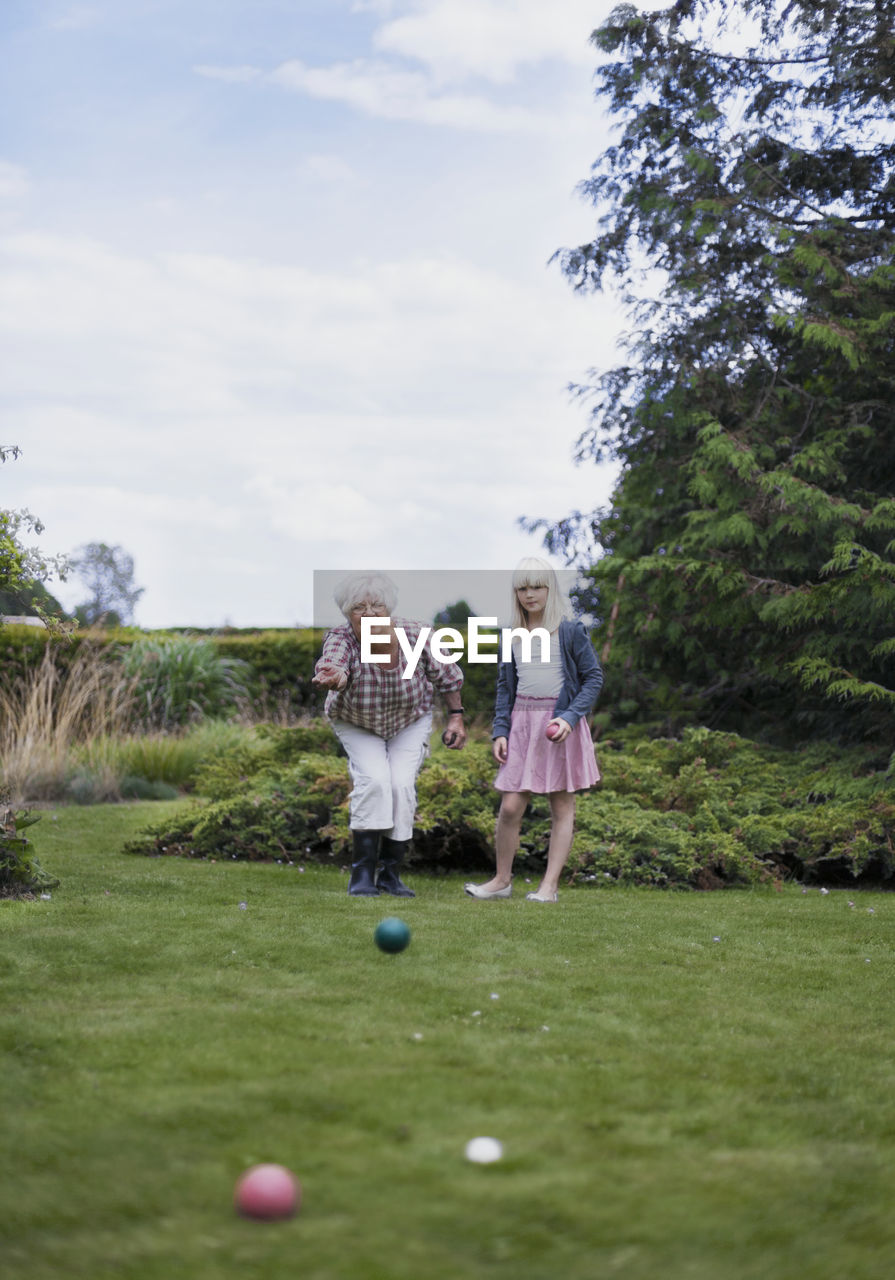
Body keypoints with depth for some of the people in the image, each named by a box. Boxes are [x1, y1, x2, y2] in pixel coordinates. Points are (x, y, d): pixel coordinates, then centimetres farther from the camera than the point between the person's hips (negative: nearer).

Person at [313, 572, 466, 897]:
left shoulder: (414, 635, -27)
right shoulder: (342, 639, -32)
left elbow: (444, 673, -9)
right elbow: (332, 662, -56)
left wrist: (456, 717, -8)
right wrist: (333, 678, -78)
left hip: (410, 721, 1)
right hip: (357, 724, -1)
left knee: (402, 784, -16)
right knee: (373, 779, -23)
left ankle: (390, 873, -1)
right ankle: (362, 872, -15)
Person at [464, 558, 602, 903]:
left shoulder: (570, 630, -3)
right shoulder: (513, 635, 9)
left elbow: (593, 677, -2)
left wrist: (570, 717, -15)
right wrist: (499, 731, 5)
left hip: (560, 724, -3)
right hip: (522, 723, 3)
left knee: (562, 805, 3)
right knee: (510, 807, -2)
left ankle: (550, 884, 9)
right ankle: (502, 879, 14)